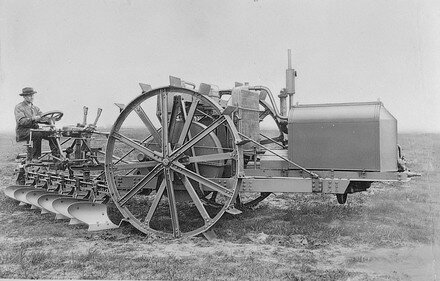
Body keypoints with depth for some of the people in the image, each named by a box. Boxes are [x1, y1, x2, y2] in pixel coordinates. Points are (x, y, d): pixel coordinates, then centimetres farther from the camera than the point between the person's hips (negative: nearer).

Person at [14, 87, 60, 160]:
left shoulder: (35, 108, 19)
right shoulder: (19, 107, -2)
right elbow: (21, 121, -18)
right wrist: (33, 119, -35)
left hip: (35, 129, 6)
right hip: (23, 131, -6)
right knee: (38, 134, -34)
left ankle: (56, 155, -20)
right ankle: (35, 158, -26)